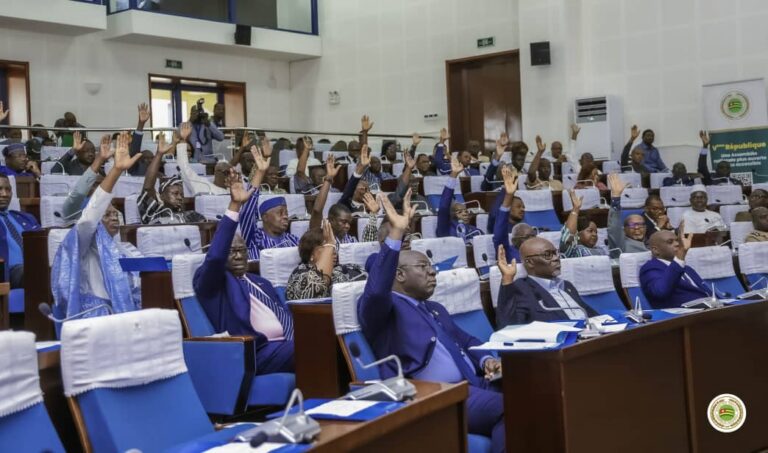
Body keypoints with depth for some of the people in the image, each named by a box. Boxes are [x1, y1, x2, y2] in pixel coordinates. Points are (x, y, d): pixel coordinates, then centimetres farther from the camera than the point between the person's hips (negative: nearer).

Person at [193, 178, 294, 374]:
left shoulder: (260, 282, 30)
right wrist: (235, 205, -16)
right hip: (258, 350, -7)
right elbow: (214, 256, -13)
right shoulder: (211, 283, 9)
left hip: (287, 342, 7)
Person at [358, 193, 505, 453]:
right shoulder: (384, 309, 4)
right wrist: (396, 233, -21)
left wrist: (485, 360, 10)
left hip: (477, 384, 8)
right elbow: (375, 292, -19)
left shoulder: (436, 309, 31)